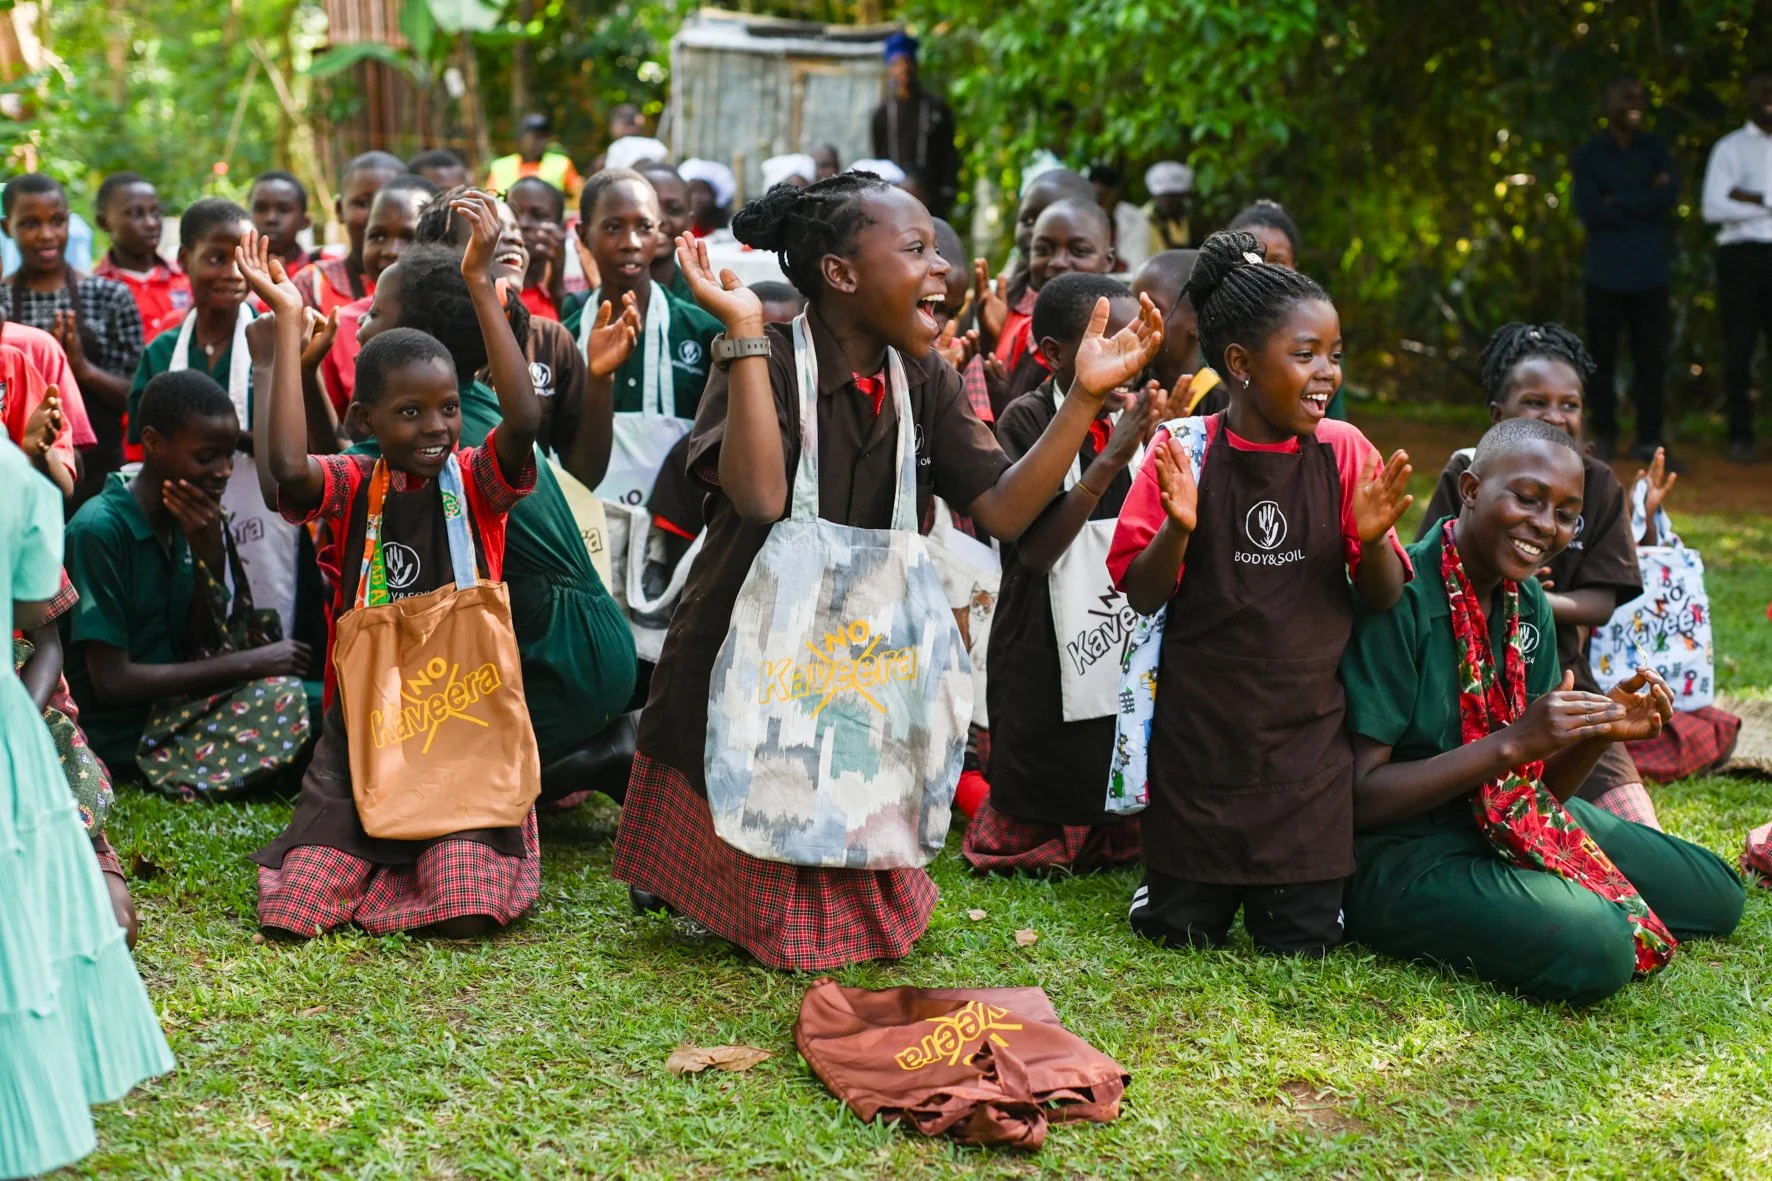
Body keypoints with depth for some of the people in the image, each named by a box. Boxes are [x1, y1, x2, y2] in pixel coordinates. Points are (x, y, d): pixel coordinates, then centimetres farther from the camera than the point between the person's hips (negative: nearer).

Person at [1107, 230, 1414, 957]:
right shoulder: (1184, 452, -7)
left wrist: (1373, 538, -20)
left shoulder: (1344, 452, -2)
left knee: (1303, 940, 2)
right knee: (1181, 931, 4)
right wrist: (1178, 527, -24)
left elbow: (1384, 598, 1)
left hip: (1309, 736, 1)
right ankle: (1170, 873, 36)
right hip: (1198, 731, -1)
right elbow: (1143, 596, -5)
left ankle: (1301, 883, 34)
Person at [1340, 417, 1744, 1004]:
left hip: (1518, 828, 9)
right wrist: (1512, 744, -27)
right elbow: (1359, 795, -23)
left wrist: (1601, 731, -11)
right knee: (1596, 952, -30)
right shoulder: (1398, 597, -20)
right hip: (1401, 847, -8)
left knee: (1717, 897, 11)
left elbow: (1540, 787, 10)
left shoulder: (1529, 606, 6)